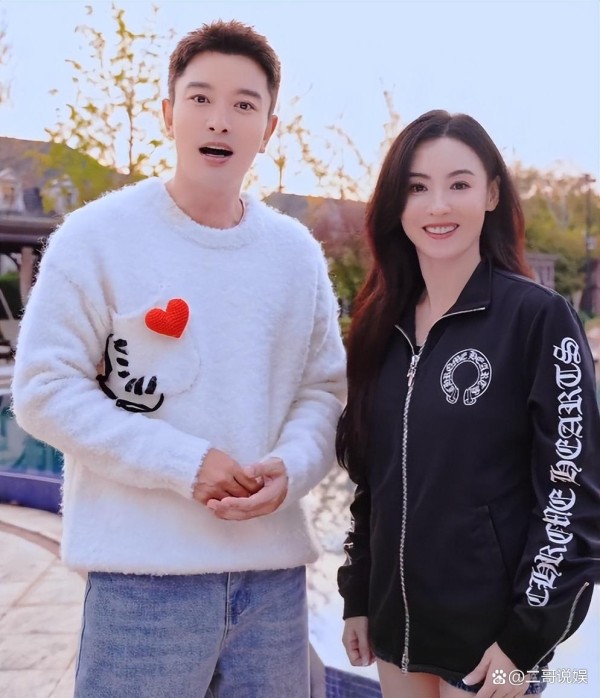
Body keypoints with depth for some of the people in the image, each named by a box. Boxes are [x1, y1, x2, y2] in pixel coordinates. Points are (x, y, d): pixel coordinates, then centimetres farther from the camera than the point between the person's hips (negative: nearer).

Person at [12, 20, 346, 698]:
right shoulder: (99, 235, -6)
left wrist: (289, 469, -12)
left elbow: (324, 387, 9)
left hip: (274, 571, 4)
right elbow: (45, 389, -9)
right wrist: (185, 464, -17)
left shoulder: (298, 253, 6)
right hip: (144, 572, -4)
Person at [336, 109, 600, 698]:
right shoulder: (384, 324, 4)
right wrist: (357, 597, 10)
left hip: (490, 632, -5)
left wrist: (527, 636, -15)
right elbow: (370, 479, 10)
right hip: (397, 624, 5)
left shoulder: (539, 317, -12)